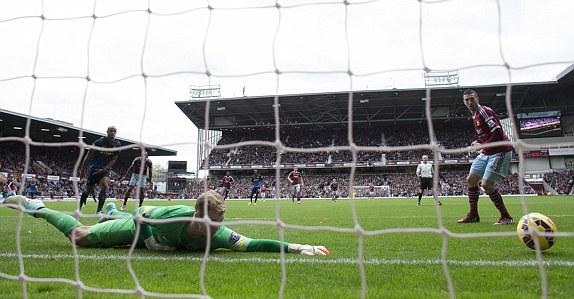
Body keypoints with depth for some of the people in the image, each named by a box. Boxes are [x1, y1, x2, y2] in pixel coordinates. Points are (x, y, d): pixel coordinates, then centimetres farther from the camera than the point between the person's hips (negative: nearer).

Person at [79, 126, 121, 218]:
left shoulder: (117, 145, -5)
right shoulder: (99, 142, -16)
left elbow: (113, 159, 1)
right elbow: (88, 156, -9)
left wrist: (104, 169, -10)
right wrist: (82, 170, -6)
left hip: (105, 168, 2)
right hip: (93, 168, -2)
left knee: (105, 185, -22)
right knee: (88, 190, 5)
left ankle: (99, 211, -18)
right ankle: (79, 208, 30)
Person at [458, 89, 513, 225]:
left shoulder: (484, 111, -15)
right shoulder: (475, 116, 14)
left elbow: (497, 133, -22)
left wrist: (482, 145, -18)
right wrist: (479, 142, 6)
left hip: (500, 151, -10)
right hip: (486, 153, 10)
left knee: (486, 184, -16)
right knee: (471, 179, 7)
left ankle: (506, 217, -2)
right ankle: (473, 215, 18)